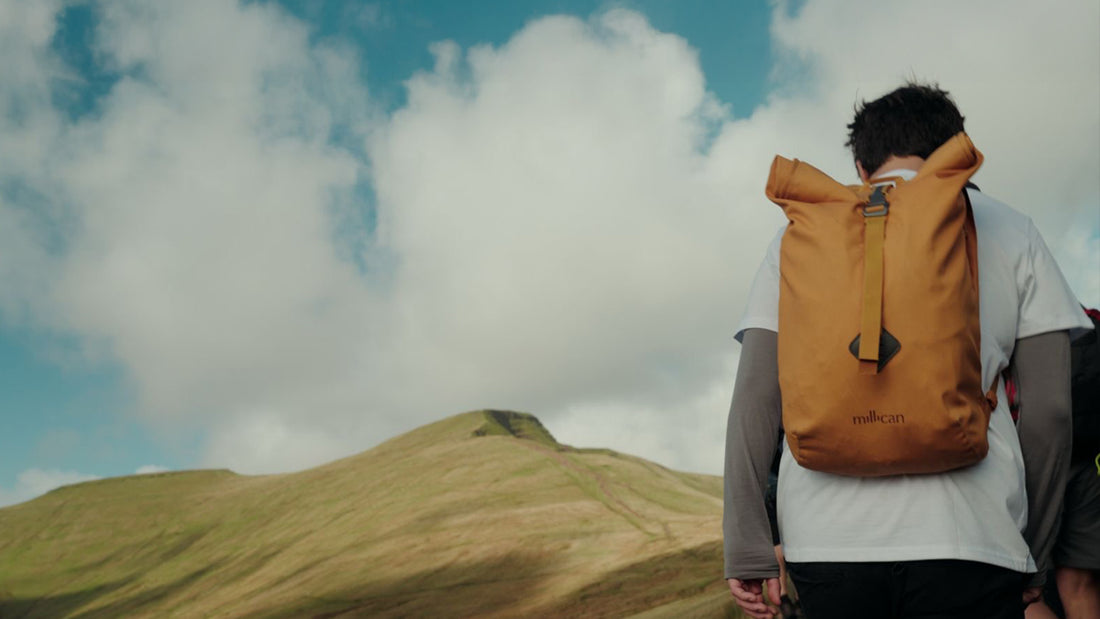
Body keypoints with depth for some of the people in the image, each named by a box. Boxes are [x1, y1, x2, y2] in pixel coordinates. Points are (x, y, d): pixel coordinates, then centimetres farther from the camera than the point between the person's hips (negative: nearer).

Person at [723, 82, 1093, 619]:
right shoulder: (1010, 232, 13)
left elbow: (756, 395, 4)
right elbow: (1051, 408, 7)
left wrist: (748, 549, 4)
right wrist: (1033, 556, 16)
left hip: (826, 537, 2)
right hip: (968, 536, -1)